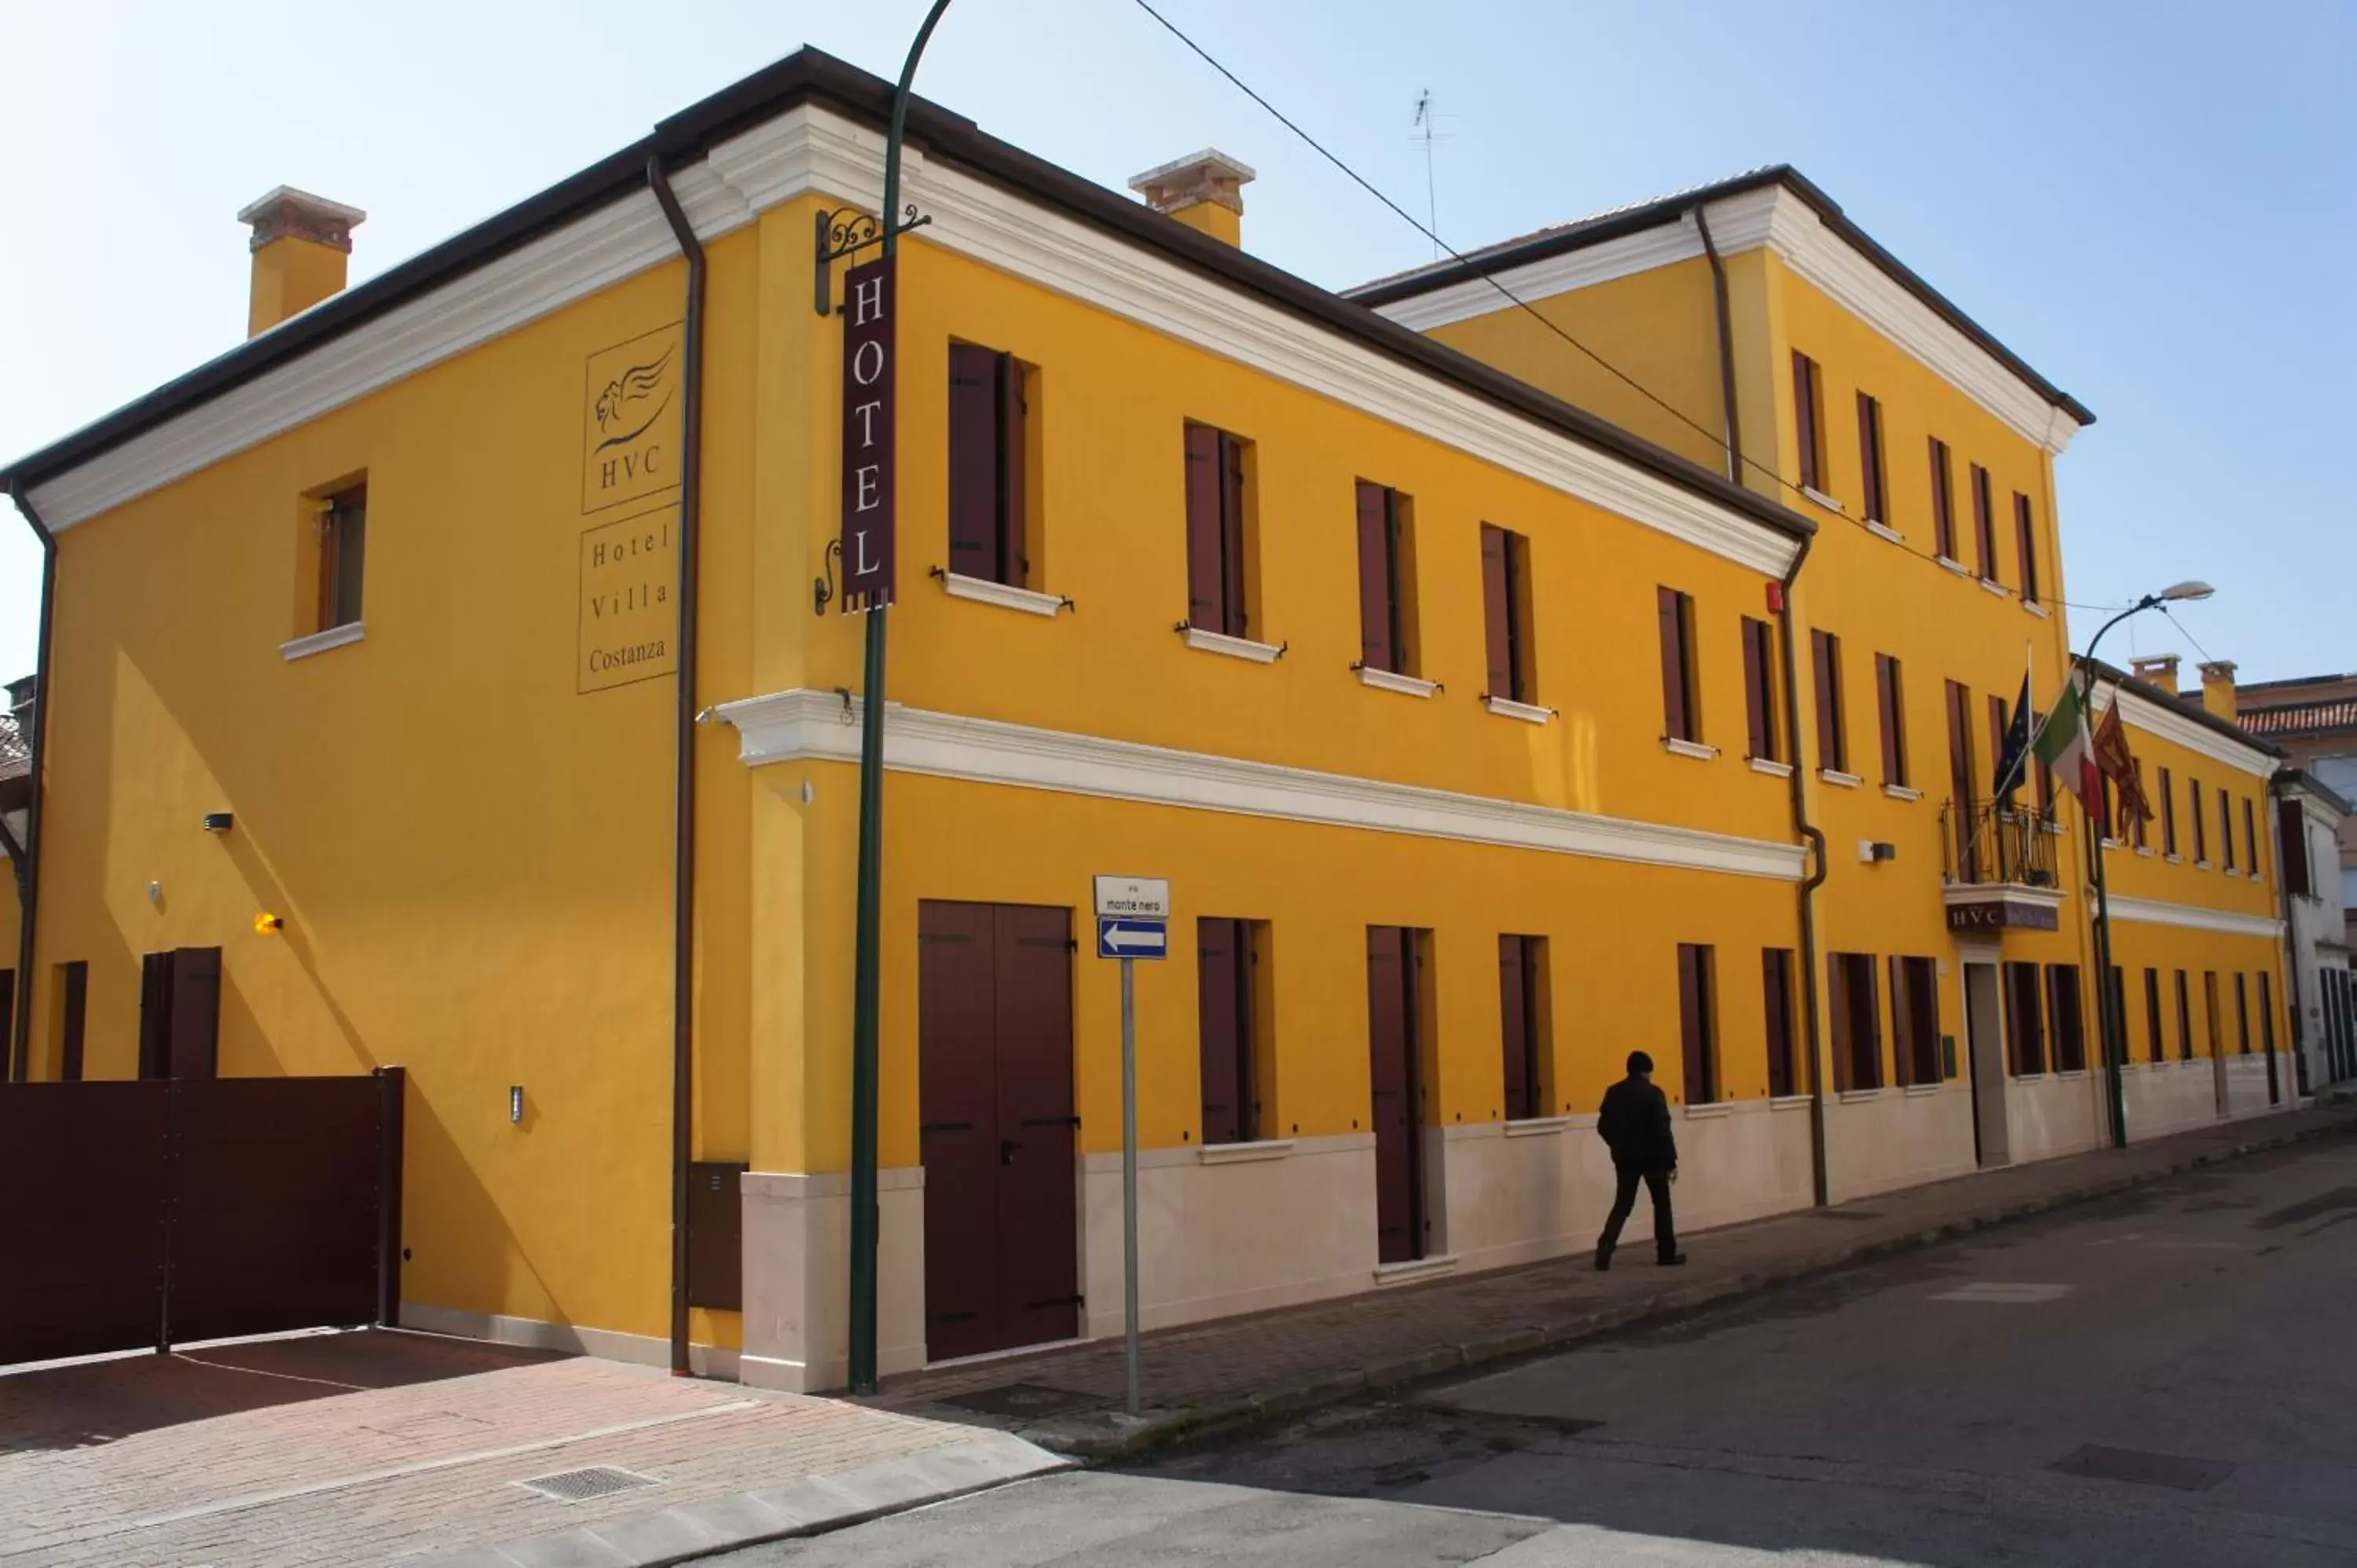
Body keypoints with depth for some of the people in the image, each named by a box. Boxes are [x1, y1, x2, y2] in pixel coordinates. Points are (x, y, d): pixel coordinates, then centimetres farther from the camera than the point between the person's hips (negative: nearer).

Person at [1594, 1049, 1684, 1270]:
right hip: (1652, 1158, -3)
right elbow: (1663, 1130, -15)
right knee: (1661, 1205, 12)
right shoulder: (1653, 1093, -12)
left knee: (1622, 1205, 8)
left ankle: (1606, 1245, -11)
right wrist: (1671, 1161, -9)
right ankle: (1667, 1253, 18)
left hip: (1624, 1158, 4)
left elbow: (1603, 1127, 4)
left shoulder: (1613, 1093, 1)